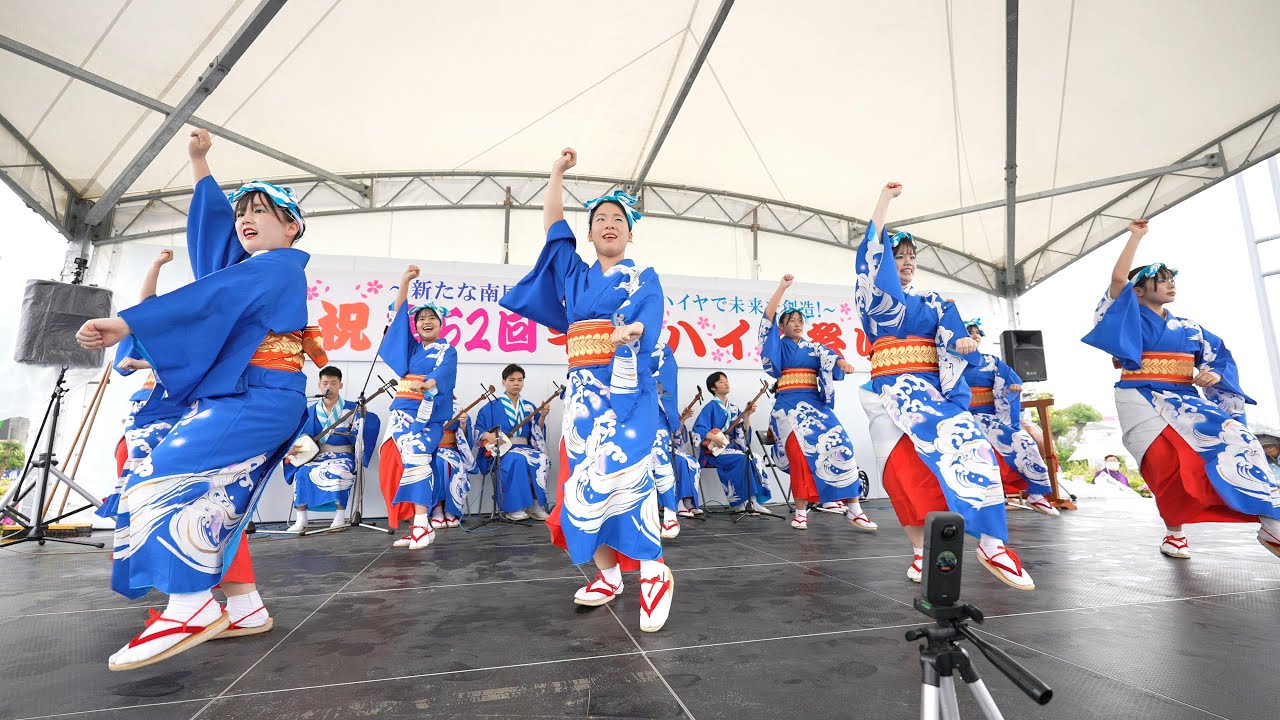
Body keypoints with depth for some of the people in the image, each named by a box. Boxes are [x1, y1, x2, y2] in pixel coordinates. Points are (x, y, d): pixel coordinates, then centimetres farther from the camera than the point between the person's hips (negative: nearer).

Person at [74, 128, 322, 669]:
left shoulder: (278, 266, -5)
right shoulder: (254, 264, 21)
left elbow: (212, 296, -18)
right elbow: (215, 214, 35)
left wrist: (125, 324, -25)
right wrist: (199, 160, 37)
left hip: (260, 400, -9)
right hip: (244, 399, 10)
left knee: (166, 475, -17)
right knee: (213, 498, 8)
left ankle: (192, 607, -15)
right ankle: (245, 608, 13)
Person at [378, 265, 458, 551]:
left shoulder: (447, 351, 5)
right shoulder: (412, 346, 17)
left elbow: (442, 373, -15)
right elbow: (398, 315, 11)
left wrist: (425, 385, -36)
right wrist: (405, 282, 3)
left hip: (430, 414, -3)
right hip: (404, 410, 3)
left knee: (417, 457, -19)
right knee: (415, 459, -8)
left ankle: (420, 524, -18)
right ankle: (421, 523, -3)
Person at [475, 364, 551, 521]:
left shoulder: (529, 407, 15)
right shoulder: (492, 406, 8)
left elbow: (537, 434, 10)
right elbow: (478, 429, 4)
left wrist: (542, 417, -7)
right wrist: (487, 435, -17)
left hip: (525, 448, 3)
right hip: (501, 450, -3)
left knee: (542, 459, -30)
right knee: (518, 459, -37)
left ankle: (536, 505, -23)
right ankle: (513, 508, -28)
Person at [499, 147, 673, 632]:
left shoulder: (644, 277, 9)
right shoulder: (575, 274, 20)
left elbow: (651, 315, -11)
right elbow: (552, 226, 22)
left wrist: (631, 329, -33)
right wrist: (557, 172, 22)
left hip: (628, 387, -4)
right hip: (584, 388, 4)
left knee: (620, 471, -19)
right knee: (584, 477, 1)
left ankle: (653, 573, -8)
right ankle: (608, 574, 13)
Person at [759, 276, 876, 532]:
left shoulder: (814, 347, 19)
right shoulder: (779, 346, 12)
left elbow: (830, 357, -3)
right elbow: (768, 318, -2)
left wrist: (842, 362, -26)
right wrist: (782, 287, -4)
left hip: (815, 402, 3)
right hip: (788, 403, -3)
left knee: (839, 443, -15)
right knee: (799, 447, -22)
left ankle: (853, 508, -11)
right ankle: (801, 509, -15)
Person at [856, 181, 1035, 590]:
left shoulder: (935, 303, 21)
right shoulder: (877, 296, 12)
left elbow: (951, 334, 4)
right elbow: (872, 251, -2)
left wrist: (962, 341, -20)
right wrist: (886, 198, -1)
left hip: (932, 387, 3)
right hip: (890, 391, -2)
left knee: (969, 446, -18)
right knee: (904, 467, -13)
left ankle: (991, 544, -10)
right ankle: (921, 551, -3)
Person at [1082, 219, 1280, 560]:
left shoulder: (1189, 328, 20)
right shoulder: (1132, 320, 5)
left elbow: (1219, 357, 16)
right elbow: (1118, 278, -8)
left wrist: (1213, 374, -8)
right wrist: (1136, 236, -1)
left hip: (1186, 400, 5)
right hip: (1142, 401, -4)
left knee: (1235, 441, -19)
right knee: (1168, 463, -20)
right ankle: (1174, 531, -2)